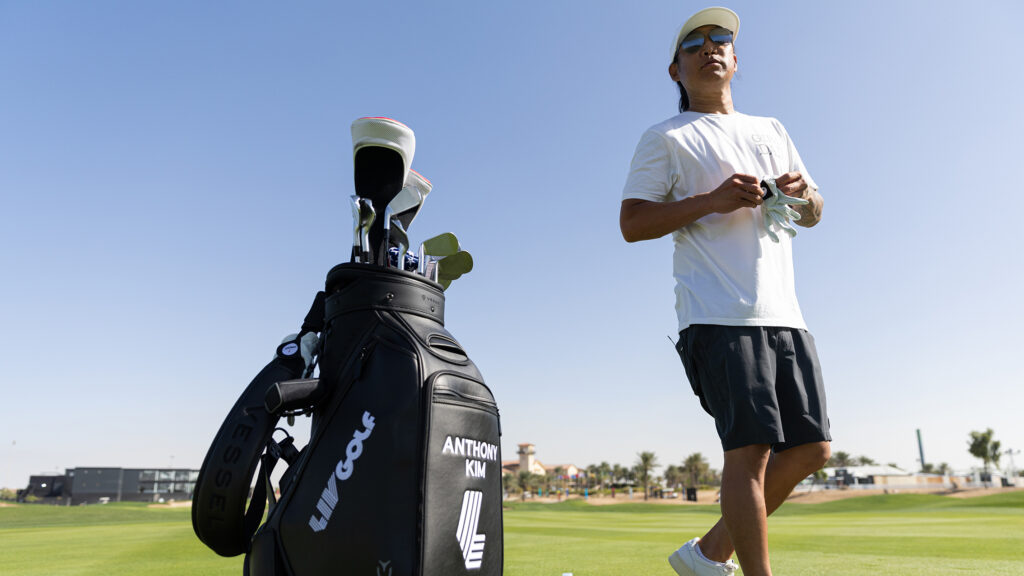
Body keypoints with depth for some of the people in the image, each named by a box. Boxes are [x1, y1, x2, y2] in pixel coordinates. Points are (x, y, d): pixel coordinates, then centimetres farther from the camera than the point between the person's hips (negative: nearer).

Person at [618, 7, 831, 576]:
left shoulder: (771, 130, 25)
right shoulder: (665, 138, 7)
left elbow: (814, 214, 25)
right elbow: (632, 223, -3)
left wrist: (803, 192, 1)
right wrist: (712, 199, -15)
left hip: (786, 315, 7)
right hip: (720, 316, -6)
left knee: (812, 448, 5)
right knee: (750, 447, -13)